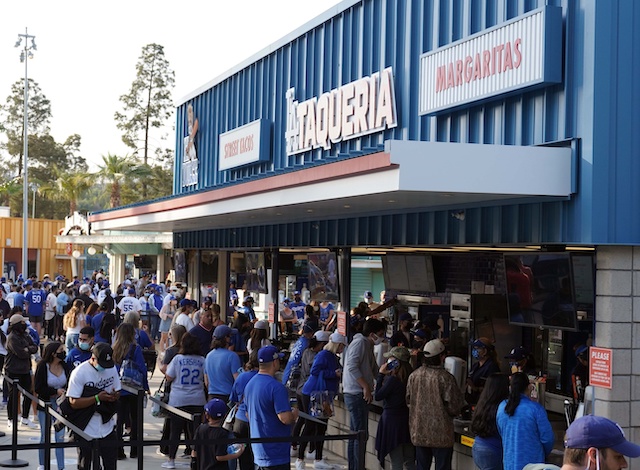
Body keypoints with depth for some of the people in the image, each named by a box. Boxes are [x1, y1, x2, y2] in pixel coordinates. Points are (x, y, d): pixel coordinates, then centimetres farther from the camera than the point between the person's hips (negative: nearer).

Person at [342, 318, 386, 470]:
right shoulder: (360, 343, -12)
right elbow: (352, 366, -23)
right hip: (356, 394, -11)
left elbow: (374, 370, 27)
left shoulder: (368, 346, 19)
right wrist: (366, 387, -22)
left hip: (358, 395, 11)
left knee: (355, 434, 14)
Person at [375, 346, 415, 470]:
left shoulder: (393, 379, -19)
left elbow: (378, 396, -13)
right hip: (407, 419, 7)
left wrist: (381, 375, -10)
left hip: (393, 419, -7)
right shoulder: (410, 377, 3)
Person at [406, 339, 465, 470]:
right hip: (440, 433, -4)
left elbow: (408, 400, 7)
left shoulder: (414, 375, -3)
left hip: (419, 432, 4)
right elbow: (454, 407, -13)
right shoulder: (446, 378, -16)